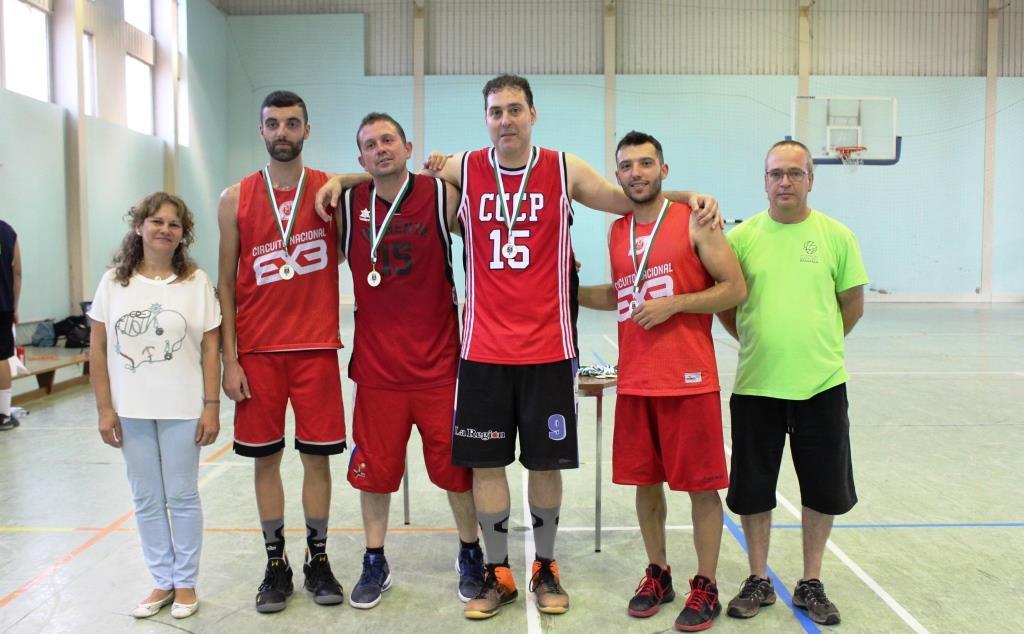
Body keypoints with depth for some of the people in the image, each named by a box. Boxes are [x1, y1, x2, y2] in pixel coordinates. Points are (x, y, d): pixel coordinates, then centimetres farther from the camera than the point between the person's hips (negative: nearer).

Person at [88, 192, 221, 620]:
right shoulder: (114, 281, 1)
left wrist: (211, 406, -7)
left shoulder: (196, 282, -4)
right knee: (146, 500, 12)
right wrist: (104, 408, -1)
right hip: (131, 410, 2)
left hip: (181, 410, -2)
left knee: (182, 496, 8)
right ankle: (162, 580, 28)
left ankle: (186, 582, 23)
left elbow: (210, 348, -4)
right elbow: (98, 349, 3)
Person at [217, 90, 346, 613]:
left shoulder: (331, 190, 2)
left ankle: (318, 560, 21)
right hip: (257, 350, 1)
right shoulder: (236, 199, 3)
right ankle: (276, 564, 22)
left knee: (317, 454, 5)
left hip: (316, 347, 0)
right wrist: (229, 359, -2)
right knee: (265, 457, 7)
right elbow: (226, 282, 4)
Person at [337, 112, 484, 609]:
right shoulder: (347, 205, 1)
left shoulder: (443, 196, -5)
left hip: (439, 359, -1)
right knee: (373, 468, 11)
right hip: (376, 361, 2)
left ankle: (471, 554, 31)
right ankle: (375, 564, 31)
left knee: (455, 463, 8)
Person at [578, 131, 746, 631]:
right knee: (645, 482, 13)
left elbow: (735, 289, -8)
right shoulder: (617, 232, 11)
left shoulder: (693, 221, -5)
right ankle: (657, 574, 30)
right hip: (634, 380, 5)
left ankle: (705, 586, 19)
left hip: (689, 378, -5)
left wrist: (673, 304, -16)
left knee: (701, 485, 4)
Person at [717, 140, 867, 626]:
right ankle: (759, 581, 28)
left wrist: (819, 345, 7)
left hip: (822, 385, 1)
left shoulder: (837, 236, -1)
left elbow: (853, 304, 8)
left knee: (823, 490, 10)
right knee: (752, 489, 9)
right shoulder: (742, 236, -1)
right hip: (756, 385, 0)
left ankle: (810, 584, 29)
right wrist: (762, 343, 4)